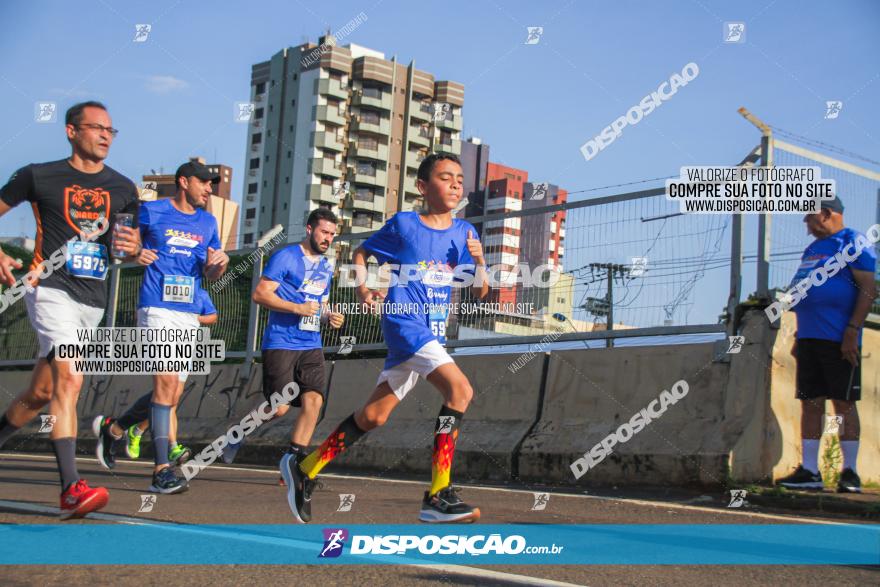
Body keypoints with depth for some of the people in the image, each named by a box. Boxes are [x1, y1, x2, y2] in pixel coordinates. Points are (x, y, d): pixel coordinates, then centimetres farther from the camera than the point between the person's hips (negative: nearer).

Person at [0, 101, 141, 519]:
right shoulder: (38, 176, 1)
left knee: (40, 393, 11)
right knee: (70, 378, -23)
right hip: (50, 287, -5)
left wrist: (132, 246, -4)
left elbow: (132, 246, 20)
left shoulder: (123, 188, 13)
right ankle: (71, 488, -27)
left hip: (92, 299, 5)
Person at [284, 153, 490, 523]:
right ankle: (438, 497, -22)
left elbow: (480, 292, 9)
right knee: (460, 389, -24)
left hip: (433, 334, 6)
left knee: (373, 416, 9)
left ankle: (306, 470, 24)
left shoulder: (464, 232, 10)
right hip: (404, 320, -6)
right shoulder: (403, 224, 0)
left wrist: (479, 261, -10)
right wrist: (364, 289, -3)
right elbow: (361, 253, 14)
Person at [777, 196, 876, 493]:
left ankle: (850, 473, 5)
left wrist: (853, 330, -18)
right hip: (809, 338, 8)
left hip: (839, 339, -8)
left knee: (844, 402, -3)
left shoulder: (853, 242, -4)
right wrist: (798, 336, 21)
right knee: (811, 403, 6)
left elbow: (869, 289, -11)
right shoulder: (812, 250, 21)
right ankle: (809, 471, 9)